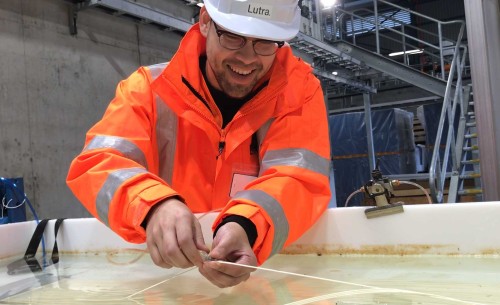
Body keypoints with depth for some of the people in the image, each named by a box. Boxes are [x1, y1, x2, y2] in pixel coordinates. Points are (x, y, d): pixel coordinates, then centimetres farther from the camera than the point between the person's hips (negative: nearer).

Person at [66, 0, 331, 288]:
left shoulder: (299, 89, -5)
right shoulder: (150, 86, -3)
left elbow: (299, 179, -17)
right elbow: (96, 164, -15)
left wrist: (245, 227, -36)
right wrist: (155, 206, -35)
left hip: (267, 273, 0)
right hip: (163, 273, 0)